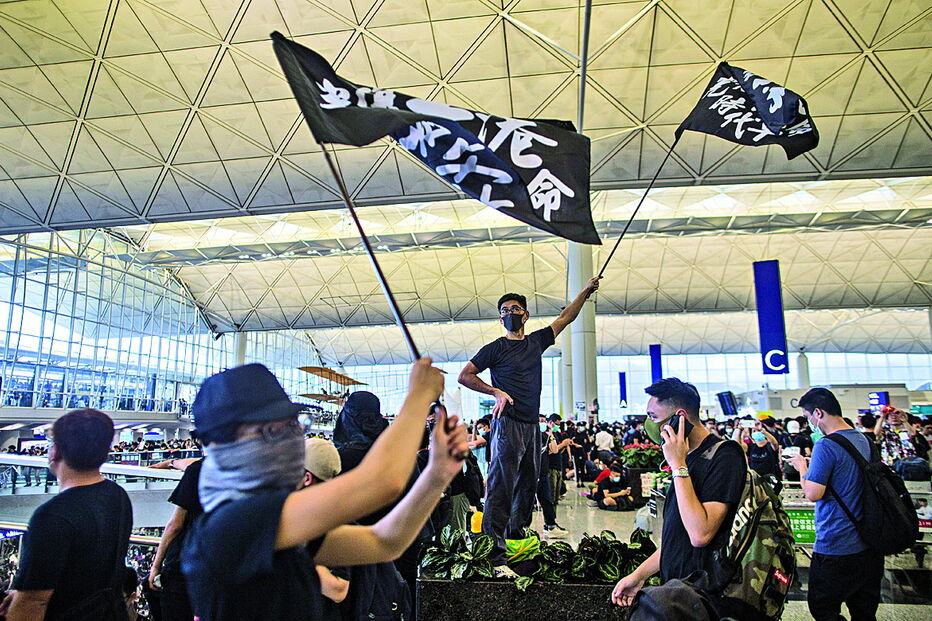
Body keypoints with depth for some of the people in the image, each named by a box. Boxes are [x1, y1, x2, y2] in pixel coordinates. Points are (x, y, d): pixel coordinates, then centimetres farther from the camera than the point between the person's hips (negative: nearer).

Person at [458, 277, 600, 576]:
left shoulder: (536, 341, 15)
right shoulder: (496, 348, -1)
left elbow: (565, 317, 25)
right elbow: (464, 375, -3)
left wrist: (586, 291, 26)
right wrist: (497, 392, -13)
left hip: (532, 426, 7)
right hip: (508, 423, -7)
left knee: (528, 486, 13)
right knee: (501, 488, -12)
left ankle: (516, 535, 26)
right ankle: (494, 555, -13)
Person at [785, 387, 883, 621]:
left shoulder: (826, 446, -21)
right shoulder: (863, 439, 6)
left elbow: (813, 494, -23)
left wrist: (802, 467, -8)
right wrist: (812, 464, 14)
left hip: (835, 547, -8)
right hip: (868, 543, 9)